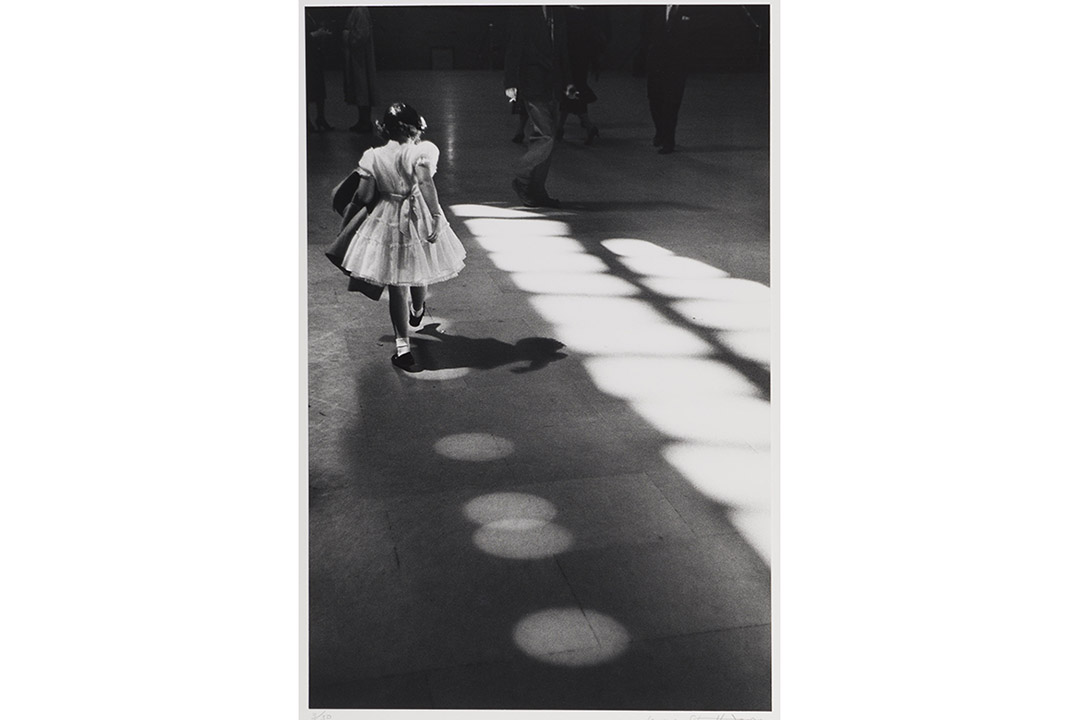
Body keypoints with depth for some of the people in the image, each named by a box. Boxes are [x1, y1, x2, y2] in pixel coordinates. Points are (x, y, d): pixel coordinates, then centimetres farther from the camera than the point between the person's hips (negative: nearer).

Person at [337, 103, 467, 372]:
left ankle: (402, 346, 1)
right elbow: (426, 183, -30)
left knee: (397, 285, 6)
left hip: (387, 223, 1)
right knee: (418, 274, 26)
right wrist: (436, 216, -32)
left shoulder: (373, 157, -6)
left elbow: (364, 196, -4)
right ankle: (417, 312, 57)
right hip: (418, 219, -1)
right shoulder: (421, 151, -15)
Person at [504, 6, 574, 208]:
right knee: (546, 137, -13)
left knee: (544, 138, 8)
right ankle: (522, 180, 1)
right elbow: (513, 49, -8)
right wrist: (510, 83, -13)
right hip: (532, 87, -7)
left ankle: (536, 191, 13)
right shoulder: (523, 12, -5)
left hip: (551, 87, 7)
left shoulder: (556, 12, 14)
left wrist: (566, 81, 12)